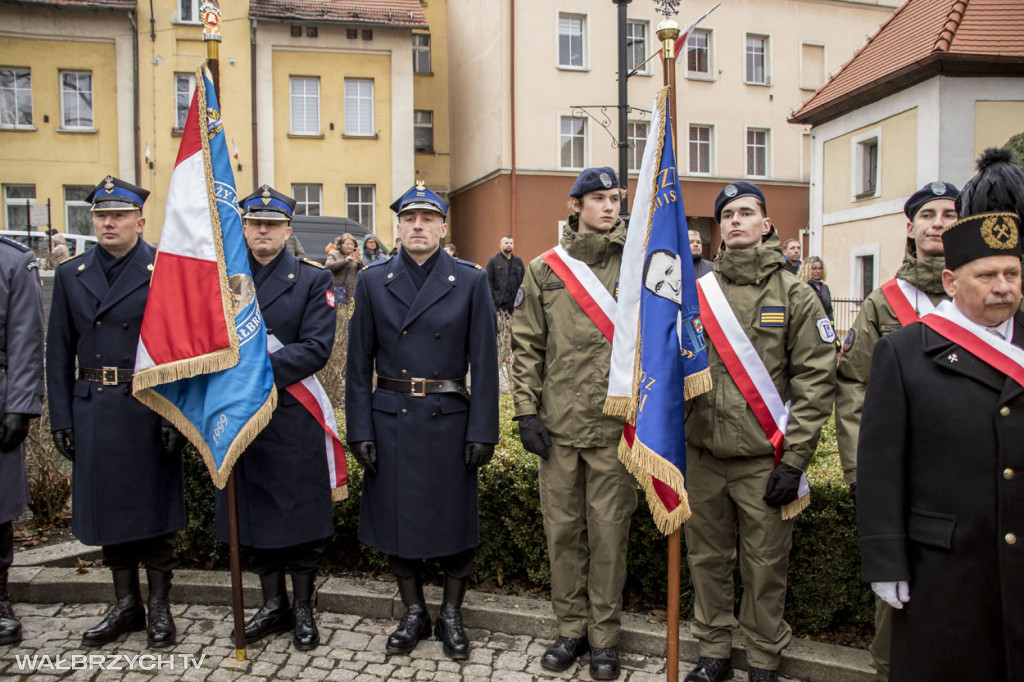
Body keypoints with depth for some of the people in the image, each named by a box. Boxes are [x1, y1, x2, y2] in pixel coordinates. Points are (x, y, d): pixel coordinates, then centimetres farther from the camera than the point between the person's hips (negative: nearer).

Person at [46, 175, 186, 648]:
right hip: (93, 410, 4)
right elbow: (59, 353, 9)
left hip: (146, 409, -4)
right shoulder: (71, 274, 9)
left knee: (154, 510, 5)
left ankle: (159, 608, 21)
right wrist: (61, 419, 3)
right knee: (108, 508, 13)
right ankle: (126, 605, 29)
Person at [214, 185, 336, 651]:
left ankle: (303, 608, 23)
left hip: (292, 418, -3)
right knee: (252, 513, 13)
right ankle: (273, 604, 30)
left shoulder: (313, 280, -1)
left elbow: (317, 347, -11)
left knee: (300, 516, 5)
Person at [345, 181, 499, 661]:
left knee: (455, 517, 8)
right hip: (391, 418, 2)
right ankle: (414, 613, 31)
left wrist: (483, 431, -7)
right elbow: (359, 363, 3)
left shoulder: (471, 281, -1)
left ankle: (451, 615, 28)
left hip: (449, 419, -1)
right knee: (396, 516, 11)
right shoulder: (373, 282, 4)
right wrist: (359, 431, -2)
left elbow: (484, 363, -3)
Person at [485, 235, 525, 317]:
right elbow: (489, 280, -3)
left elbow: (523, 279, 15)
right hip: (499, 301, -4)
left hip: (516, 300, 4)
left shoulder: (518, 260, 15)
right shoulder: (493, 260, 2)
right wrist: (491, 298, -10)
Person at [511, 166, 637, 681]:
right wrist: (527, 411, -1)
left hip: (615, 426, -1)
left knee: (608, 532, 7)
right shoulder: (545, 269, 6)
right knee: (563, 530, 11)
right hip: (558, 425, 2)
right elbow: (526, 344, 6)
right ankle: (571, 628, 29)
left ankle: (604, 636, 24)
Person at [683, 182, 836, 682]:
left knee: (765, 566, 8)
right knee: (708, 558, 13)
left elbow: (815, 380, -5)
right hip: (702, 457, 3)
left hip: (763, 460, -2)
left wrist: (794, 458, -10)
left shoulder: (795, 295, -2)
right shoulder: (697, 293, 6)